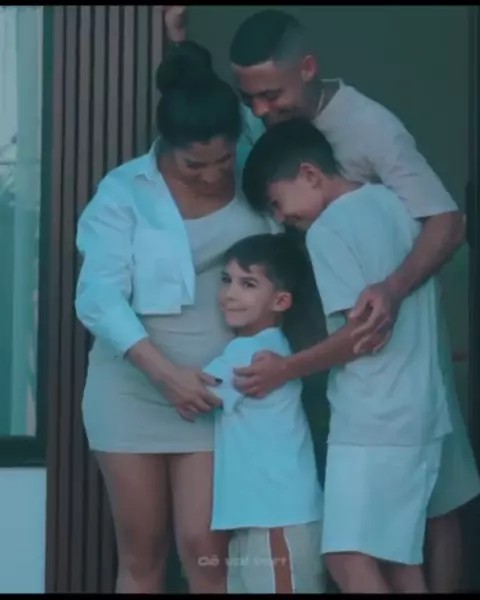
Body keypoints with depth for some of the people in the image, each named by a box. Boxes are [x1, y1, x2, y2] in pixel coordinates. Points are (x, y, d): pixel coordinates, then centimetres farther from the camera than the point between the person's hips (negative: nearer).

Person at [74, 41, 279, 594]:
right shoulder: (124, 191, -7)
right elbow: (99, 297, -12)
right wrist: (165, 372, -21)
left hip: (217, 389, 1)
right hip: (133, 387, -1)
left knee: (204, 549, -5)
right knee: (140, 554, 6)